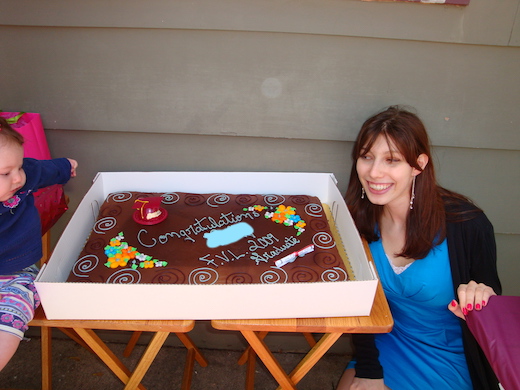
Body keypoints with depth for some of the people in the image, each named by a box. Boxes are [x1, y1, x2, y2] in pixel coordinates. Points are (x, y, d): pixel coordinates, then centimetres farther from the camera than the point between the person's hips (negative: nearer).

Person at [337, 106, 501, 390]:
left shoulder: (467, 225, -24)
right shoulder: (360, 218, -14)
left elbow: (489, 289, -8)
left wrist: (481, 298, -31)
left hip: (450, 359, -3)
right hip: (387, 345, 3)